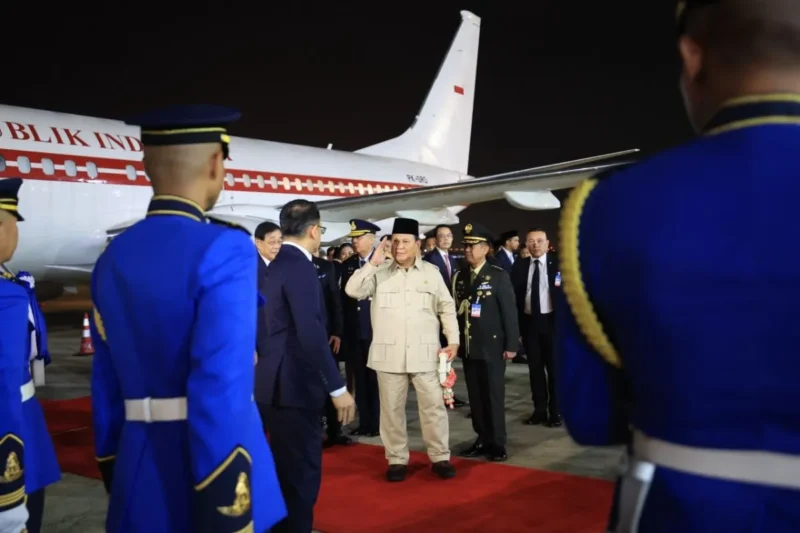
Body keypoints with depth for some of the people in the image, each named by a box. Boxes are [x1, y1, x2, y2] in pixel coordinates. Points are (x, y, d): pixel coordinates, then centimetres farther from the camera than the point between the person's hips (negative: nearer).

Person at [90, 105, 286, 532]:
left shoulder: (113, 258, 5)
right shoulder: (225, 249, -16)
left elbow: (106, 384, 10)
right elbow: (221, 390, -24)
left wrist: (115, 475, 19)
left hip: (141, 473, 6)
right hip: (205, 467, -6)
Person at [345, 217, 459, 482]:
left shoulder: (431, 272, 5)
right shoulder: (380, 273, 3)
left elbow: (447, 308, 7)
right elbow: (352, 291, -10)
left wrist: (453, 340, 0)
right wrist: (372, 264, -15)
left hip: (425, 353, 0)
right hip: (389, 353, 0)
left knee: (434, 406, 5)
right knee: (392, 409, 8)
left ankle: (440, 458, 18)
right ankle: (397, 460, 21)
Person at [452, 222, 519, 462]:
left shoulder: (499, 275, -5)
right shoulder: (458, 276, 9)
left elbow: (509, 311, -7)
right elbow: (454, 309, 8)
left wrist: (511, 344, -10)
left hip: (492, 346, -4)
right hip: (468, 346, 5)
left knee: (494, 396, 2)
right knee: (475, 396, 9)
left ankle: (497, 443, 12)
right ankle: (483, 439, 20)